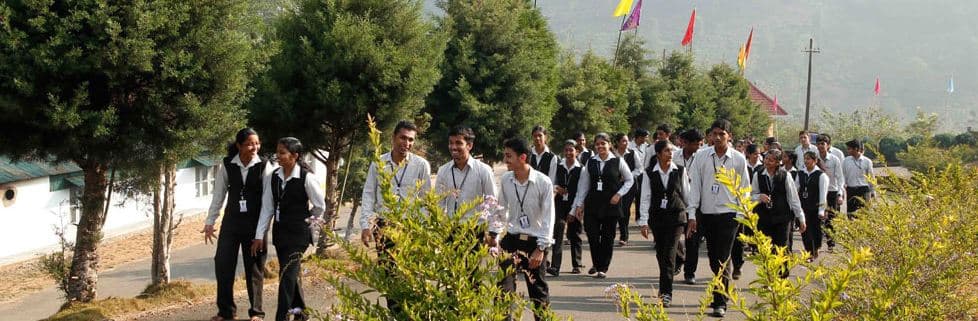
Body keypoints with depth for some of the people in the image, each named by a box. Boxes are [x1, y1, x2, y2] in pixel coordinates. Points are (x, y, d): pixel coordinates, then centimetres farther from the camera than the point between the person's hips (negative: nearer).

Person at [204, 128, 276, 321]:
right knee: (223, 263, 2)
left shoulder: (264, 166, -7)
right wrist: (210, 222, 5)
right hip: (231, 221, 2)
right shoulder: (227, 165, -2)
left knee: (254, 267, 6)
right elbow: (218, 195, 6)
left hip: (255, 222, -2)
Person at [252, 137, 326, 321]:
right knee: (290, 273, 15)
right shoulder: (274, 177, 3)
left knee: (287, 273, -13)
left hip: (298, 232, -6)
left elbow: (320, 206, -3)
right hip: (280, 231, 6)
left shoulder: (306, 178, -13)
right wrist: (259, 235, 3)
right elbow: (267, 207, 6)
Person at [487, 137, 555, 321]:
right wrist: (493, 233, 9)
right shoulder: (505, 180, -2)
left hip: (534, 241, -3)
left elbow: (548, 217, -11)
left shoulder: (543, 182, -14)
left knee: (538, 290, 7)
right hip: (511, 239, 3)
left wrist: (540, 248, -14)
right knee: (504, 287, -5)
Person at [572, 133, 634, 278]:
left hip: (611, 204, -2)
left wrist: (619, 194, -4)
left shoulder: (618, 162, -1)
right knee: (592, 235, -2)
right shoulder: (590, 163, 5)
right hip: (593, 204, 2)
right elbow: (584, 185, 10)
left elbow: (629, 180, 8)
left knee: (607, 237, 2)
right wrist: (579, 204, 7)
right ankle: (596, 263, 21)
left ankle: (603, 268, 12)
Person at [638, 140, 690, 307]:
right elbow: (645, 198, -1)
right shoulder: (649, 173, -2)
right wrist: (644, 222, -5)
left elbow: (687, 194, 7)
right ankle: (664, 287, 29)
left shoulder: (680, 171, 0)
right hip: (657, 217, 2)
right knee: (660, 254, 10)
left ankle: (666, 293, -13)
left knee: (669, 254, -11)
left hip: (676, 216, -1)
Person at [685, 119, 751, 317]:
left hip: (728, 214, -3)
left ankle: (720, 303, -7)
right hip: (707, 214, 3)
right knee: (713, 260, 11)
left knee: (723, 260, -8)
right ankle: (722, 293, 26)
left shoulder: (738, 160, -2)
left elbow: (743, 189, 4)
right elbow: (695, 186, 2)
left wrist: (740, 215, 0)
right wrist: (692, 215, -2)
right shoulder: (702, 157, 1)